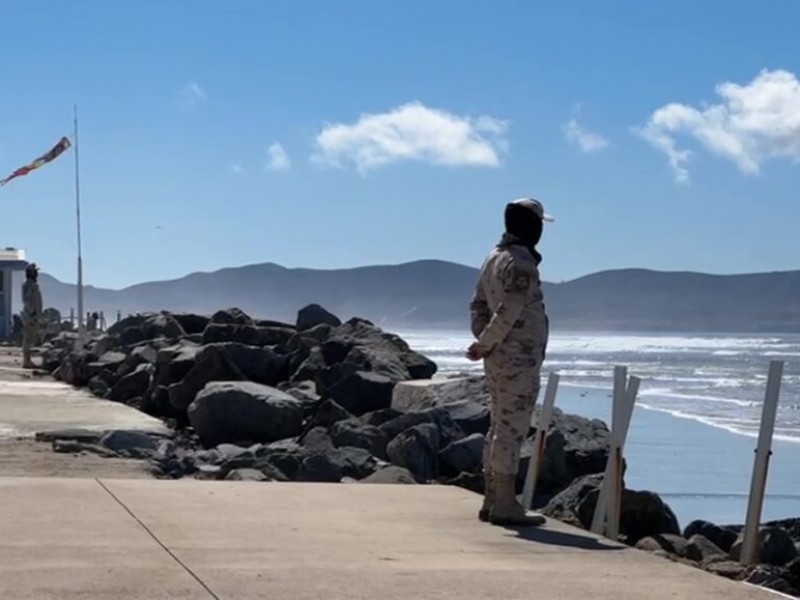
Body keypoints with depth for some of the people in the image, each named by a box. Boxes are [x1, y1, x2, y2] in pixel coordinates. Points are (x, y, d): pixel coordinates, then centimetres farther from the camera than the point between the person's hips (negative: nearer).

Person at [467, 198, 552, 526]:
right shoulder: (521, 263, -16)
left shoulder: (493, 258, 14)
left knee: (500, 428, 14)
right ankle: (505, 505, -4)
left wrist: (483, 343, 8)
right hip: (520, 360, -10)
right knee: (512, 430, -7)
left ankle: (492, 500, 18)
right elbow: (508, 313, -22)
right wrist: (484, 345, -12)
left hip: (499, 360, 10)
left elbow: (478, 305, 15)